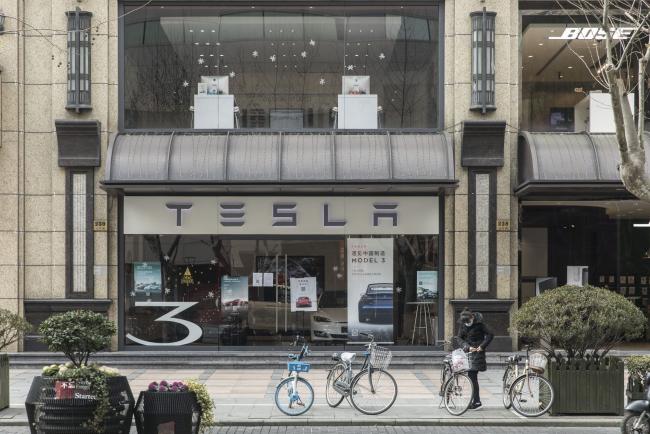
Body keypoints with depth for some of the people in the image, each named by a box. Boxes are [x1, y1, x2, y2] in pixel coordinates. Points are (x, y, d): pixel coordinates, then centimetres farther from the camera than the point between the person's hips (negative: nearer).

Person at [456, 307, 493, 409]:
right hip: (468, 352, 6)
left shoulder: (479, 323, -11)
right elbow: (459, 338, 2)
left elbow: (490, 335, -8)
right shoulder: (462, 324, 4)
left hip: (477, 352, -6)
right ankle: (476, 400, 13)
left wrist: (482, 346, -16)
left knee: (472, 376, -11)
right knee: (472, 376, 7)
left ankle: (476, 400, -7)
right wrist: (468, 347, -13)